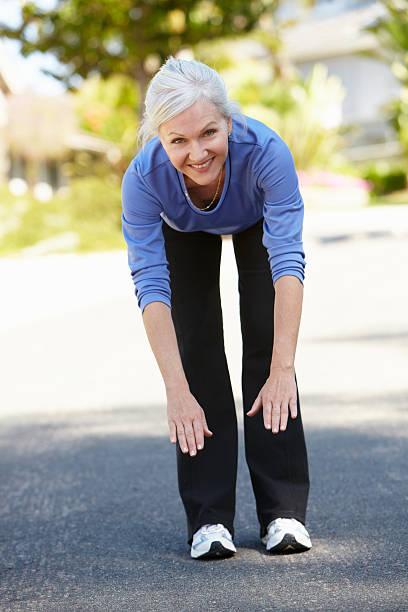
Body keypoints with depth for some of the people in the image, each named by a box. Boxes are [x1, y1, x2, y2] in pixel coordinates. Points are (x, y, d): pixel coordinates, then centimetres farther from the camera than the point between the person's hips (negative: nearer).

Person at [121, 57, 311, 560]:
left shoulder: (265, 151, -42)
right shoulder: (143, 178, -38)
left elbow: (288, 261, -44)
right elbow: (151, 286, -38)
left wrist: (283, 370, -50)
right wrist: (177, 390, -45)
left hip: (255, 220, -1)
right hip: (185, 234, 1)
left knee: (266, 345, -12)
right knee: (197, 349, -10)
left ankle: (284, 510, -6)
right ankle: (209, 517, -4)